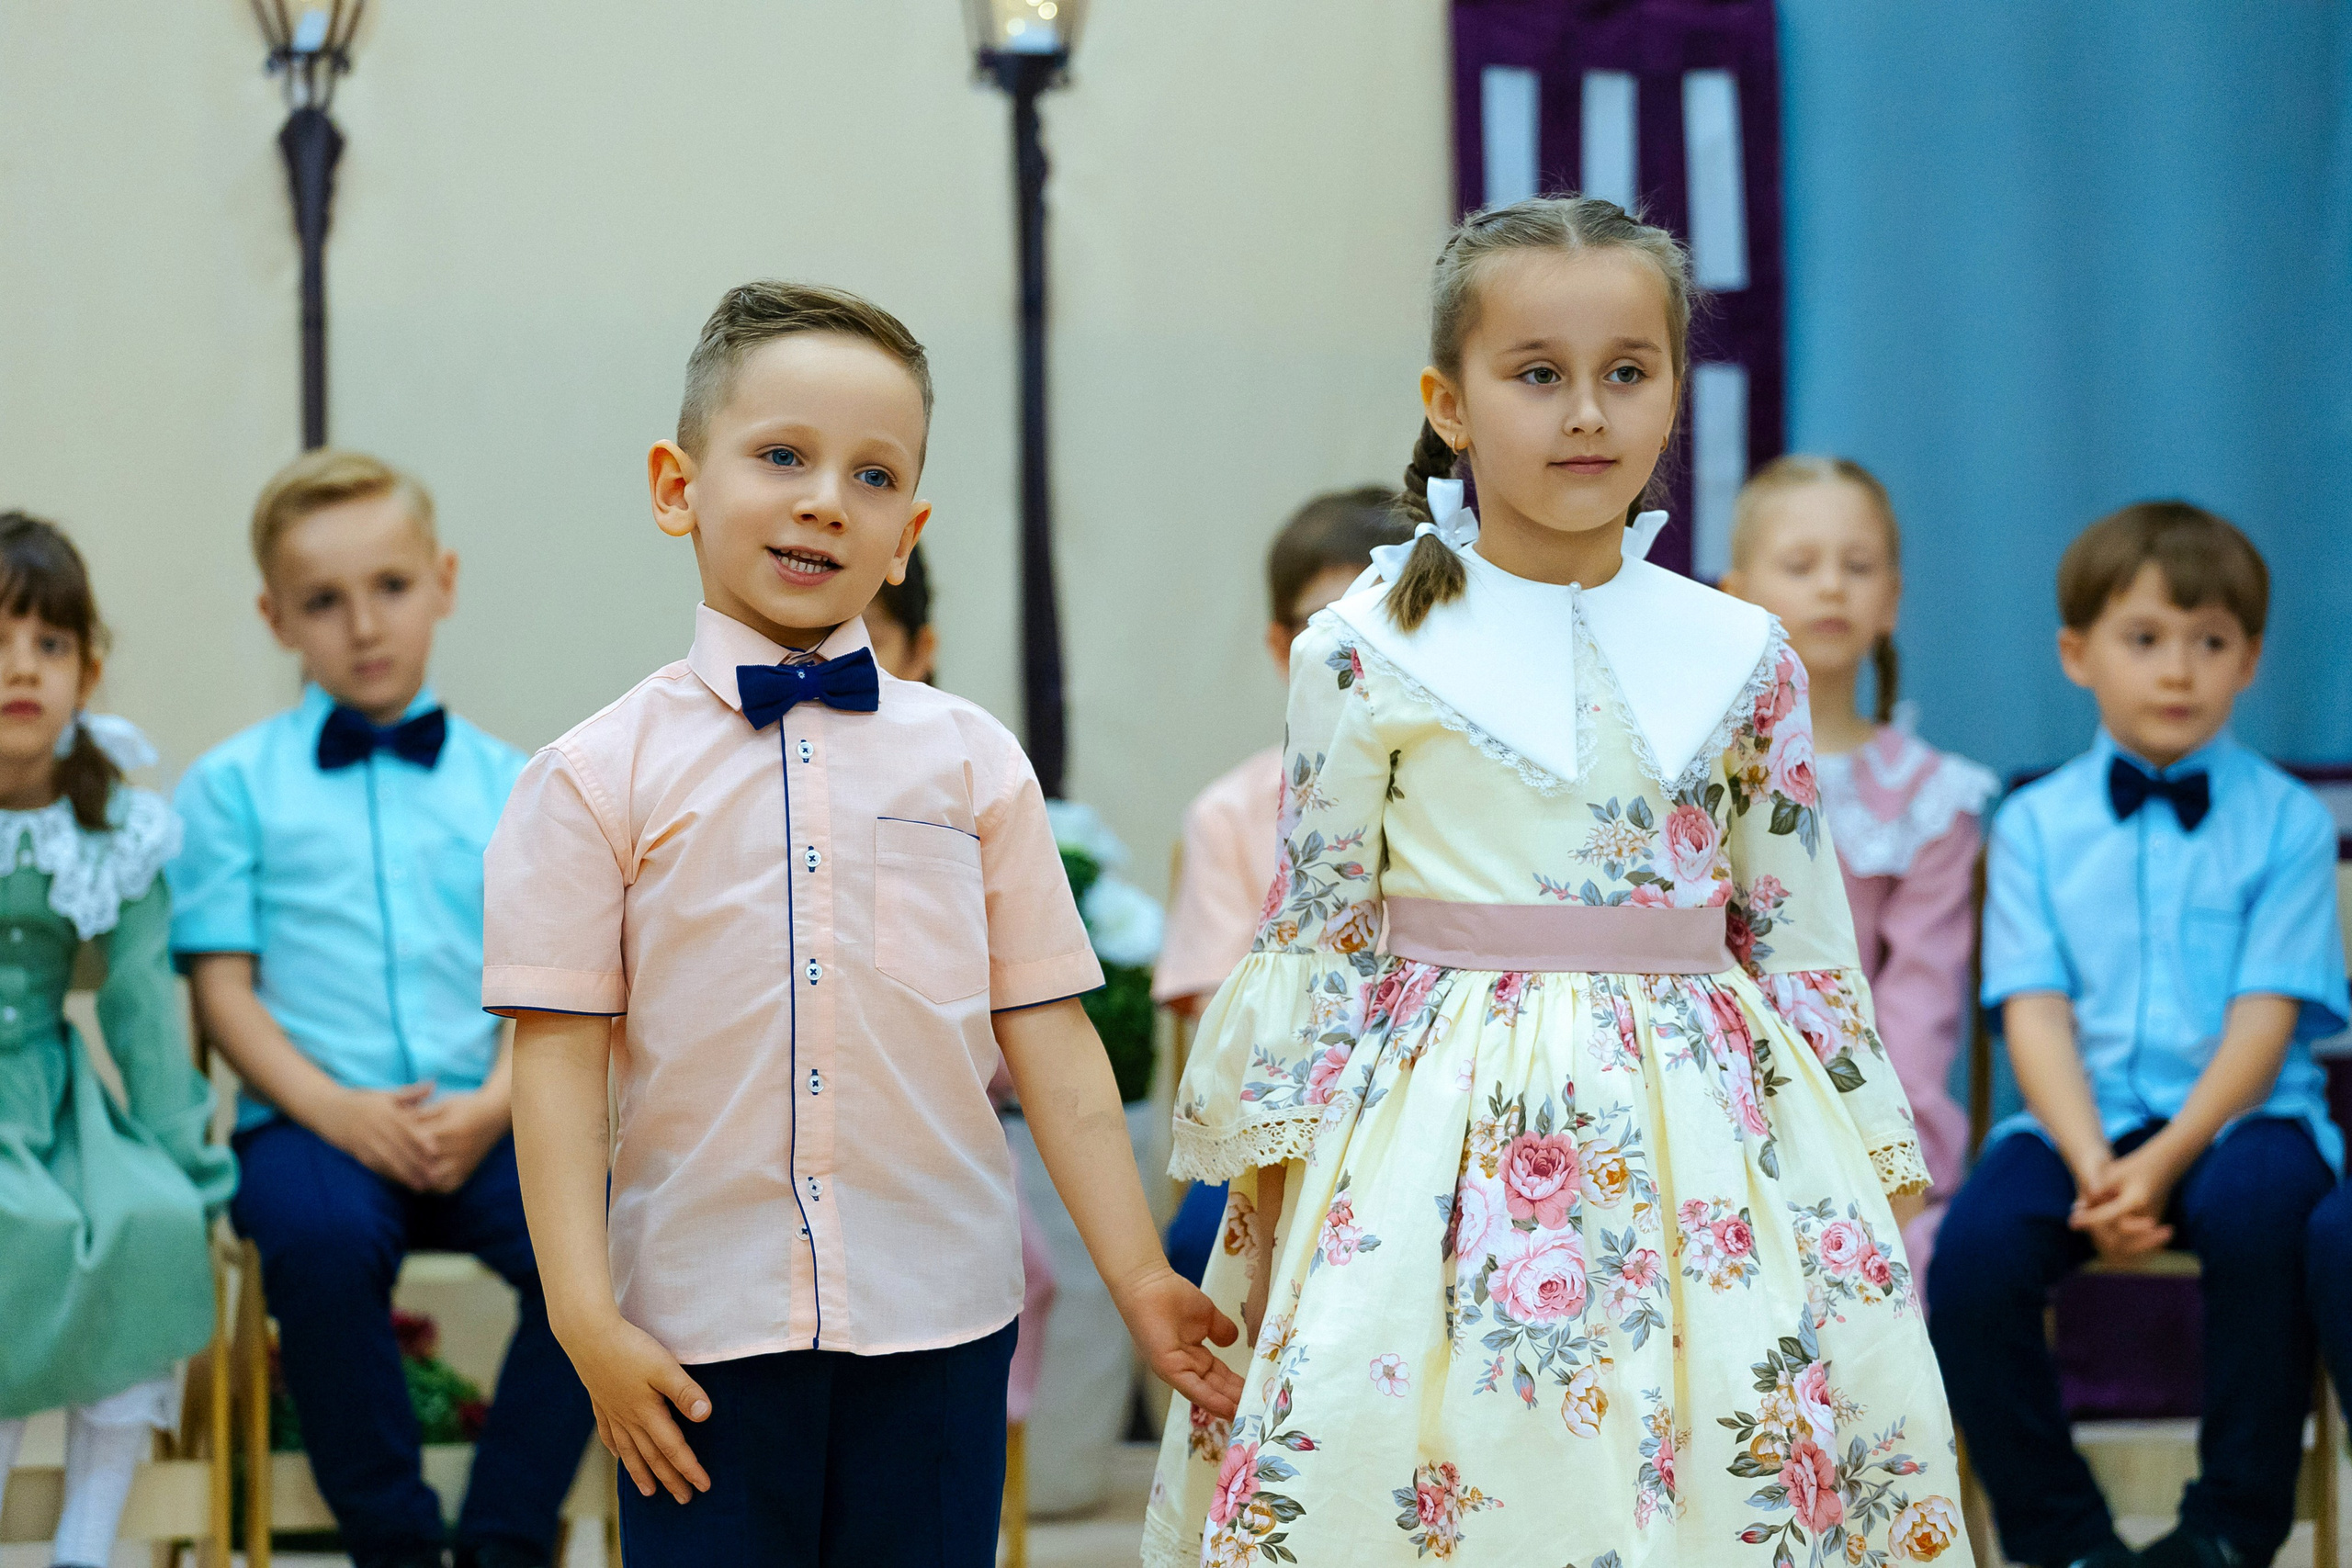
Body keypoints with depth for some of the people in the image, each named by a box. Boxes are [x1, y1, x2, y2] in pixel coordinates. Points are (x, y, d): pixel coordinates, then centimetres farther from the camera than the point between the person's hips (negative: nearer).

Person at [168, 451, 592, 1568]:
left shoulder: (508, 787, 16)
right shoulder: (231, 786, 10)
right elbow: (222, 991, 3)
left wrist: (494, 1105, -11)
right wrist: (336, 1110, -13)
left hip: (477, 1126, 2)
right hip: (313, 1121, -2)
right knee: (318, 1236, -36)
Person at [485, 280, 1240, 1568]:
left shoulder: (970, 762, 6)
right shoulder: (598, 777, 0)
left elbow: (1047, 1037, 7)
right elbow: (558, 1054, -3)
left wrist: (1137, 1272, 5)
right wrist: (586, 1318, -9)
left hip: (939, 1318, 2)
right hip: (700, 1324, -2)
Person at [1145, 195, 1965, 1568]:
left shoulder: (1744, 661, 6)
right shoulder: (1366, 657, 0)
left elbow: (1804, 944, 11)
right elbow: (1316, 941, 4)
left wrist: (1867, 1196, 10)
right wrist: (1273, 1195, 3)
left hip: (1697, 1134, 2)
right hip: (1445, 1127, -2)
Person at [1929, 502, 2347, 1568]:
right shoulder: (2035, 824, 11)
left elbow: (2262, 1024, -4)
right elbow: (2037, 1013, 1)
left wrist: (2165, 1161, -19)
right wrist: (2093, 1167, -16)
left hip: (2234, 1115, -2)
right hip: (2082, 1117, 2)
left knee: (2254, 1209, -36)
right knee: (1974, 1251, -27)